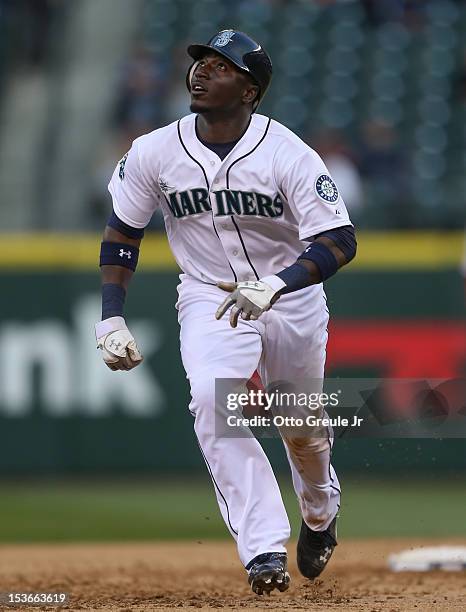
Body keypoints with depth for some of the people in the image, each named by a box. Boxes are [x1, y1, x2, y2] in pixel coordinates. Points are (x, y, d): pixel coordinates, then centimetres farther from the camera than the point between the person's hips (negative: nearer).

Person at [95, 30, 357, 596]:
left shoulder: (288, 155, -22)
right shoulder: (154, 153, -12)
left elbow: (340, 241, -26)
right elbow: (122, 234, 2)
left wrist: (274, 286, -42)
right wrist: (110, 319, -7)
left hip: (292, 297, -1)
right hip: (209, 296, 1)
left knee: (303, 426, 13)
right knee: (212, 401, -27)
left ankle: (320, 513, 50)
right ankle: (264, 549, -28)